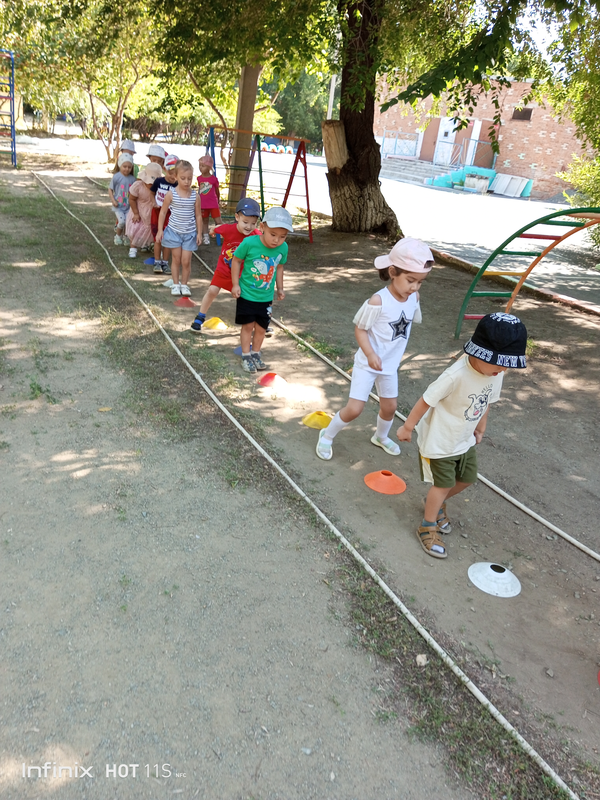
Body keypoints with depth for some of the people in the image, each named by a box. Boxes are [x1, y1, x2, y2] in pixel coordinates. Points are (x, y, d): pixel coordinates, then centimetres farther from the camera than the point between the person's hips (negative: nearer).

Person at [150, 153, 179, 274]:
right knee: (157, 239, 4)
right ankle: (157, 262, 13)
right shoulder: (159, 181, -6)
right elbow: (152, 192, 7)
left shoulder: (177, 186, -8)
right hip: (157, 212, 0)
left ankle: (165, 263, 15)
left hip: (169, 214, 0)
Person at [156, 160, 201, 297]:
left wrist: (199, 233, 3)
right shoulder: (171, 194, -8)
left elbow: (198, 215, 3)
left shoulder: (195, 196, -4)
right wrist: (160, 230, -3)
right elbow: (163, 212, -1)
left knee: (186, 261, 0)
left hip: (190, 233, 1)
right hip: (174, 231, -1)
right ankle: (175, 284, 20)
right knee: (176, 259, 7)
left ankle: (184, 284, 17)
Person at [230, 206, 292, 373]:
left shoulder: (283, 248, -11)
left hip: (266, 297, 3)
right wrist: (235, 284, -10)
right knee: (248, 325, 8)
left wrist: (280, 288, 10)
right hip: (246, 294, -3)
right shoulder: (249, 243, -23)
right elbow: (236, 260, -10)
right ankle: (246, 356, 23)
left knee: (261, 327, 13)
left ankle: (255, 354, 32)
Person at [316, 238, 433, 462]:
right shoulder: (378, 301, -27)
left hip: (390, 365, 6)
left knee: (390, 406, 19)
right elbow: (359, 328, -18)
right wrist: (370, 354, -32)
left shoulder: (414, 298, -8)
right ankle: (327, 436, 20)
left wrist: (395, 353, 12)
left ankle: (381, 437, 49)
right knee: (354, 409, -6)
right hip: (367, 364, -6)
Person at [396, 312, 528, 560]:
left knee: (467, 479, 19)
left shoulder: (496, 373, -11)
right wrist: (407, 428, -15)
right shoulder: (456, 375, -34)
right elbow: (426, 401, -25)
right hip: (439, 441, -7)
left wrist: (480, 428, 19)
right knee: (443, 484, 3)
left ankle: (437, 502, 46)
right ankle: (427, 528, 24)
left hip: (465, 439, 7)